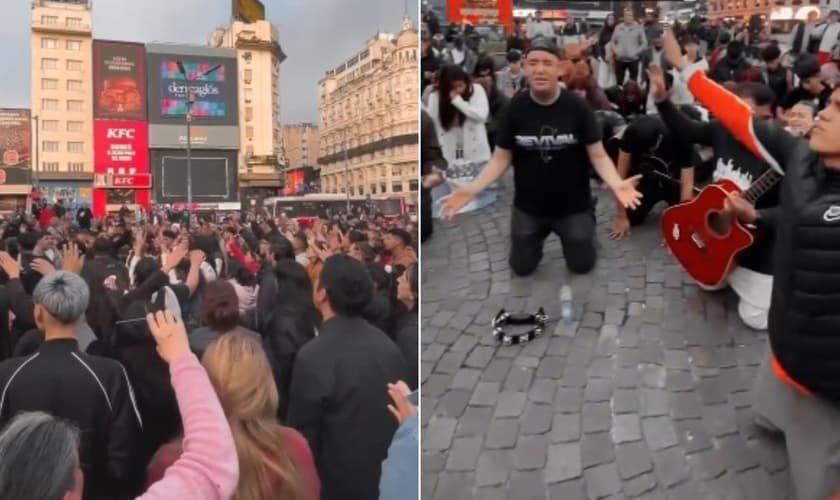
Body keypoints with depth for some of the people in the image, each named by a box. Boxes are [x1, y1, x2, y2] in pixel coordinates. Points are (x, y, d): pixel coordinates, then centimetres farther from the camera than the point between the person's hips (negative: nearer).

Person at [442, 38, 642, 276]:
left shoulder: (578, 107, -16)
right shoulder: (515, 108, -11)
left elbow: (598, 155, -13)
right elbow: (501, 158, -7)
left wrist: (616, 184, -34)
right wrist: (472, 189, -22)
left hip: (573, 206, -1)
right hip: (528, 207, 2)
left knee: (582, 265, 11)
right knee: (521, 267, 12)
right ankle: (541, 235, 44)